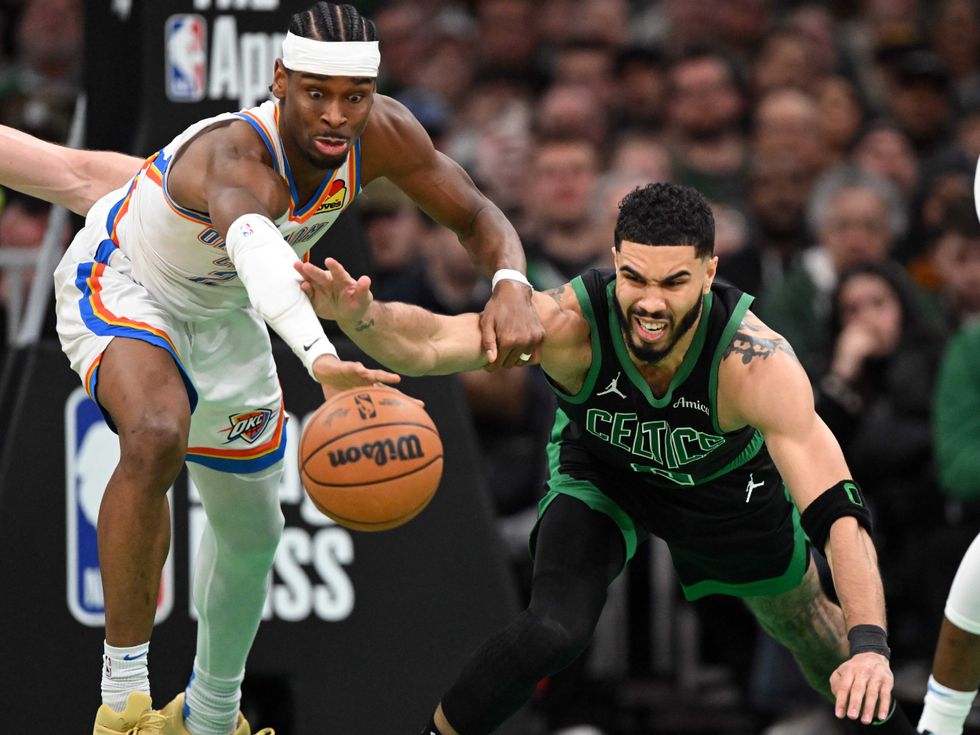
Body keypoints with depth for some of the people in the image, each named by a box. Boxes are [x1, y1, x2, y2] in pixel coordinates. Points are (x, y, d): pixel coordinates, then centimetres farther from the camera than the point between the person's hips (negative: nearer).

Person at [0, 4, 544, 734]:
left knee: (250, 530, 17)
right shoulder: (238, 155, -44)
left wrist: (511, 284, -34)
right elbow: (255, 246, -66)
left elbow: (477, 216, -10)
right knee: (157, 438, -38)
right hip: (121, 284, -7)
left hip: (222, 312, 7)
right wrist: (322, 360, -84)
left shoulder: (382, 134, -23)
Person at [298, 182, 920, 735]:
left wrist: (870, 645, -57)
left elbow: (838, 511, -46)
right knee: (554, 630, -25)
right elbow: (430, 344, -49)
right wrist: (361, 316, -71)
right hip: (600, 474, -1)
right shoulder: (572, 321, -40)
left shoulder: (758, 363, -43)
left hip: (727, 485, 1)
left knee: (808, 628, 22)